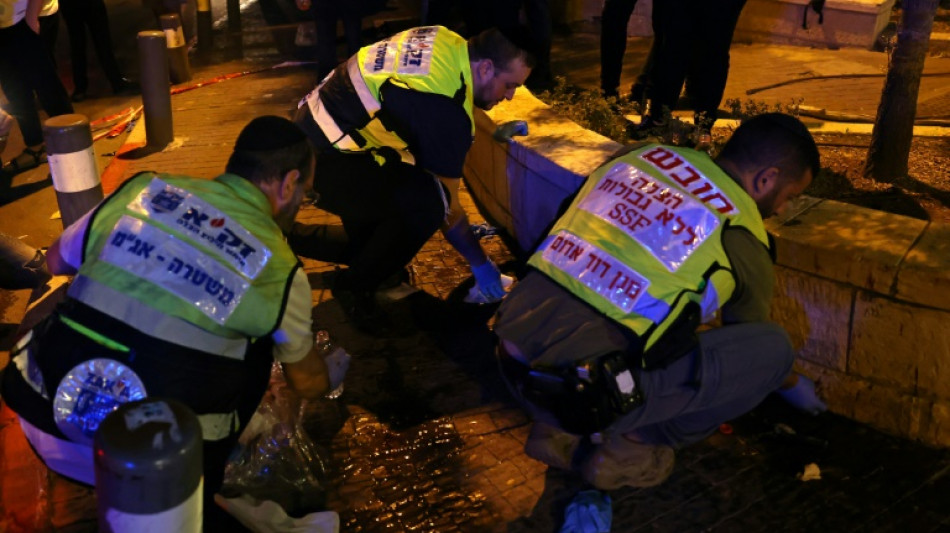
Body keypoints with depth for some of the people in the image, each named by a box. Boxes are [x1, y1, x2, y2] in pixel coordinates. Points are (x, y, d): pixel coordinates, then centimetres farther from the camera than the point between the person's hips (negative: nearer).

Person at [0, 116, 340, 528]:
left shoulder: (142, 189, 3)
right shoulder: (277, 267, -2)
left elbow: (57, 261, 21)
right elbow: (306, 381, 14)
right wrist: (330, 382, 38)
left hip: (39, 420, 4)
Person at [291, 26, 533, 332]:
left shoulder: (450, 43, 0)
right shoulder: (446, 109, -25)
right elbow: (445, 206, -16)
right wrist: (480, 264, -4)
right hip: (323, 160, -10)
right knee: (427, 202, -25)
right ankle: (355, 289, -5)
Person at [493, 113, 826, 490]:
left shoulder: (640, 155, 11)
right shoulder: (742, 240, -1)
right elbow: (753, 347, 17)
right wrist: (793, 385, 39)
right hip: (581, 396, -6)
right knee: (773, 348, 4)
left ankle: (560, 432, 19)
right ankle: (628, 450, 9)